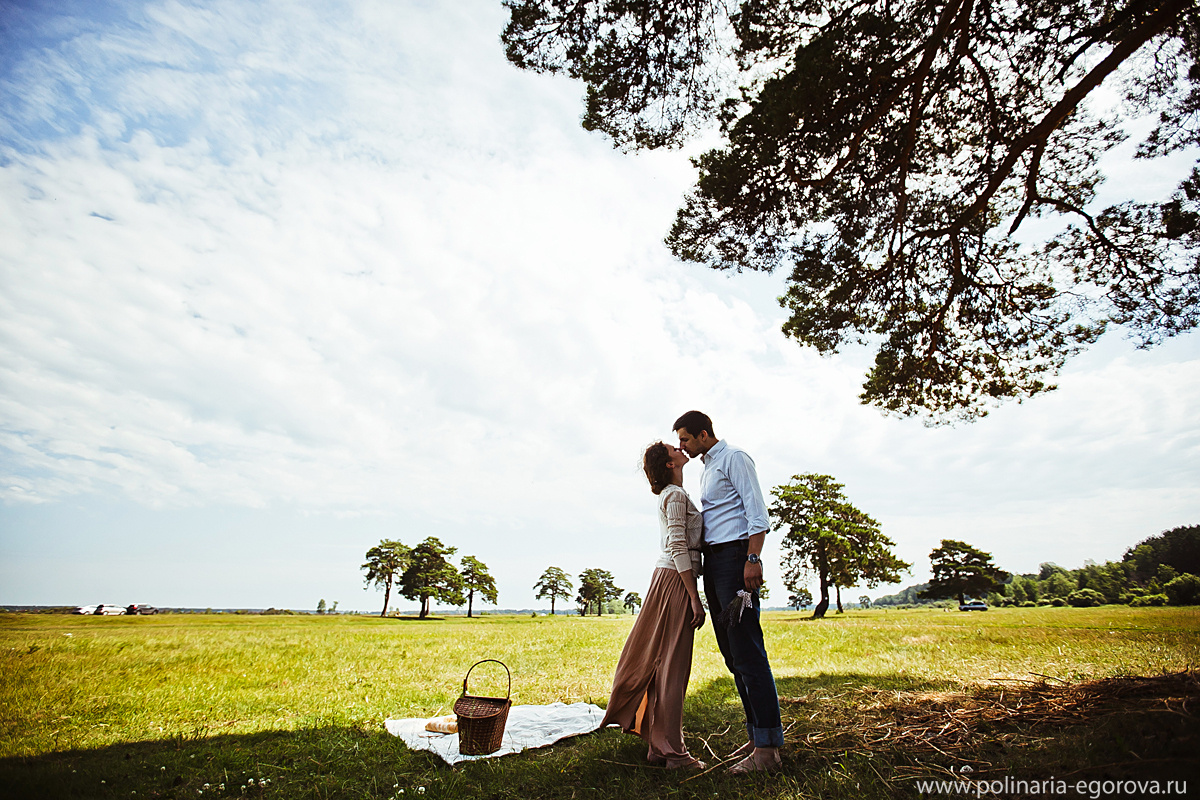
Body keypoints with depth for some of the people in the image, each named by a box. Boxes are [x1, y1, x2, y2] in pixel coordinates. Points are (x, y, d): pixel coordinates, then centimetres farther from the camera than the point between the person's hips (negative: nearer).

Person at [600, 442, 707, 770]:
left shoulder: (671, 495, 18)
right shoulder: (676, 495, -11)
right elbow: (678, 548, -18)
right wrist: (695, 599, -18)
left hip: (667, 580, 9)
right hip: (676, 580, -9)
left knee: (662, 664, 12)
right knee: (674, 666, -3)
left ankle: (658, 746, 20)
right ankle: (674, 752, 6)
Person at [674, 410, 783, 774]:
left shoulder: (734, 457, -4)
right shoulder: (706, 468, 23)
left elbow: (756, 511, -12)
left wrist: (753, 558, -21)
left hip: (734, 554, -9)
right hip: (712, 560, 9)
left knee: (747, 651, -9)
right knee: (732, 654, 10)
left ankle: (767, 747, -3)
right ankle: (757, 735, 18)